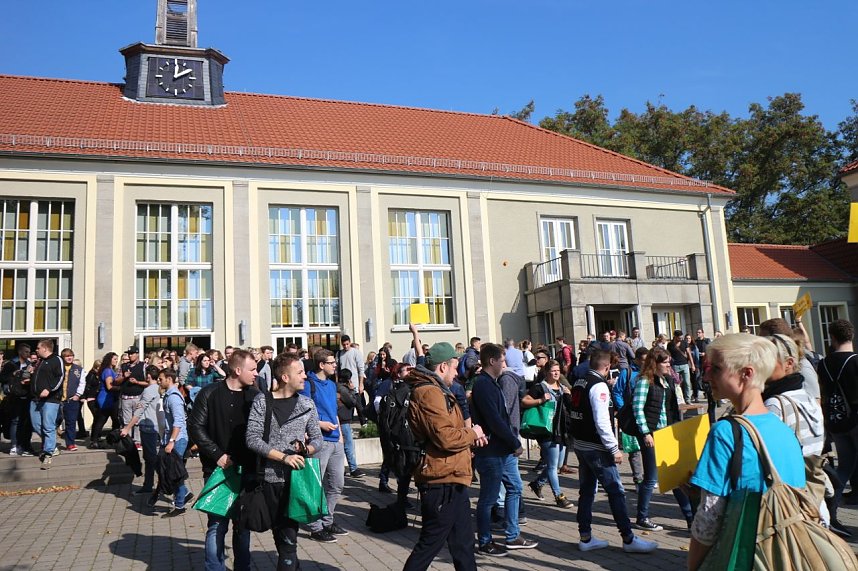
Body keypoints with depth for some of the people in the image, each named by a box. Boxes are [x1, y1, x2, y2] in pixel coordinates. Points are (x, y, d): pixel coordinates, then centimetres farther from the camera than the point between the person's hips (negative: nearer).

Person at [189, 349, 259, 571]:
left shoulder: (254, 395, 3)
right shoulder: (210, 394, -4)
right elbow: (195, 427, -6)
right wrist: (217, 455, -11)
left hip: (247, 470, 3)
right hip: (219, 469, -3)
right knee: (218, 524, -1)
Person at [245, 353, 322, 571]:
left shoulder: (307, 404, 2)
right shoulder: (262, 401, -5)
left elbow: (317, 438, 8)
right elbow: (252, 439, -11)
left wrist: (306, 449, -13)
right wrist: (284, 457, -17)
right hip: (270, 478, 0)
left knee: (289, 538, -3)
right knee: (278, 534, 15)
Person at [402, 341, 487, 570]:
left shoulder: (436, 391, 16)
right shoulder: (430, 393, -18)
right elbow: (446, 438, -26)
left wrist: (469, 434, 7)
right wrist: (472, 433, -8)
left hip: (451, 482, 11)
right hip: (443, 483, -11)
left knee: (463, 543, 17)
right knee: (429, 544, 0)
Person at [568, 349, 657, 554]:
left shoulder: (578, 383, 7)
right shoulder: (599, 386, -18)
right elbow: (601, 422, -23)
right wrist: (614, 449, -17)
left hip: (579, 444, 9)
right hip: (596, 448, -9)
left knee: (586, 490, 14)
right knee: (616, 491, 1)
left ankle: (585, 538, 21)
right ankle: (629, 539, 8)